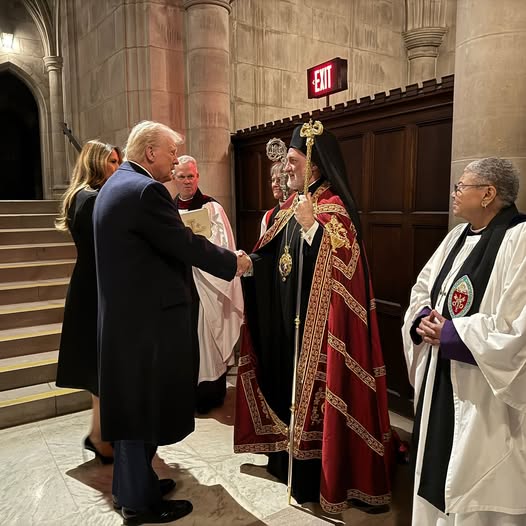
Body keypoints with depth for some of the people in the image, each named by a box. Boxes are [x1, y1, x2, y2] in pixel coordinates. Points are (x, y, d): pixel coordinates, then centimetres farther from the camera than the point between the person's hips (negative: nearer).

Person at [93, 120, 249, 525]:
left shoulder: (117, 185, 13)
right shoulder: (145, 189, -19)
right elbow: (186, 245, -19)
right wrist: (233, 262, -6)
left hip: (125, 312, 10)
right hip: (146, 316, -10)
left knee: (133, 402, 20)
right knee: (144, 404, 4)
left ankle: (133, 484, 36)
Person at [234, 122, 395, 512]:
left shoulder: (333, 205, -13)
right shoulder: (295, 202, 12)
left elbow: (343, 260, -25)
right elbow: (278, 253, 17)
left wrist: (312, 225, -31)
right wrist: (248, 259, 4)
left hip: (316, 317, -8)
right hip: (287, 312, 8)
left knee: (313, 383, 1)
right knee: (288, 378, 16)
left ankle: (316, 473, 17)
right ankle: (289, 457, 34)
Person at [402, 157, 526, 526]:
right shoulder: (458, 236, 9)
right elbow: (423, 288, 14)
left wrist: (449, 333, -19)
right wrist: (422, 319, -6)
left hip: (484, 389, -8)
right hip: (440, 379, 8)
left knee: (476, 489, 8)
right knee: (438, 469, 21)